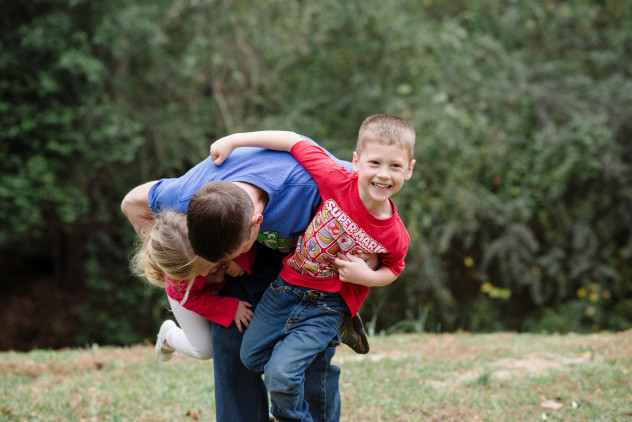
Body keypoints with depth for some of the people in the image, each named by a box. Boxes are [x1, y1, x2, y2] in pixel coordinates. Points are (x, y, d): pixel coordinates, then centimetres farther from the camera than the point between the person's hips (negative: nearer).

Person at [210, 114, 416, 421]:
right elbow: (294, 142, -14)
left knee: (281, 374, -15)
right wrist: (233, 140, -13)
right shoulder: (338, 182, -23)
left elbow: (393, 268, 3)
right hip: (285, 285, 3)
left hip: (326, 306, -3)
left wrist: (366, 276, -18)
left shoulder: (395, 236, -20)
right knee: (251, 357, 17)